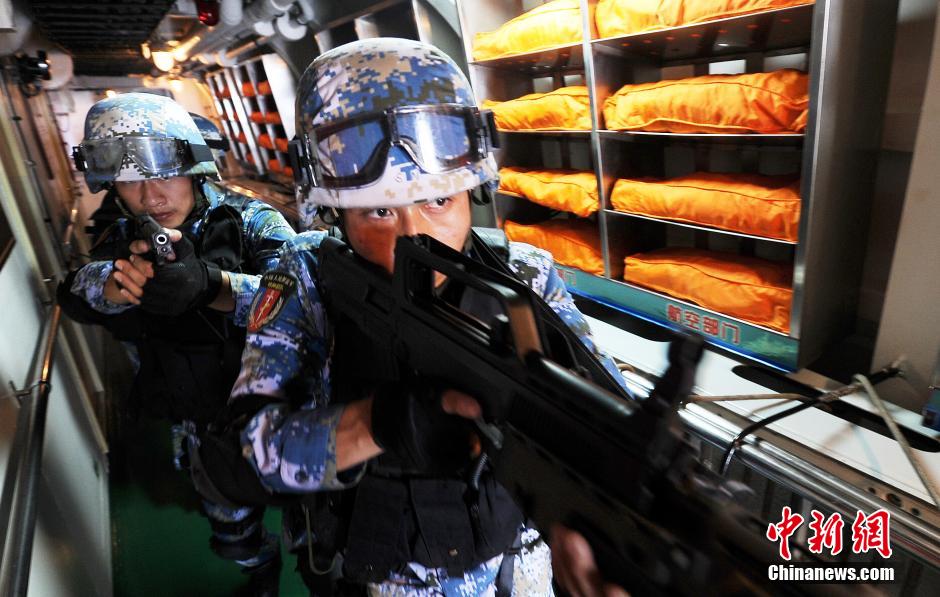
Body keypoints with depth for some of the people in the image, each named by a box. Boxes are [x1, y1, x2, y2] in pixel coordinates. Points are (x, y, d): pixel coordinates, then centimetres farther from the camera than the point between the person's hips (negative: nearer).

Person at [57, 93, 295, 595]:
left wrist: (211, 285, -52)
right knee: (233, 533, 23)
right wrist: (123, 274, -46)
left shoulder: (250, 223, -18)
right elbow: (75, 293, -23)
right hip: (201, 428, 4)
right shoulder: (121, 240, -3)